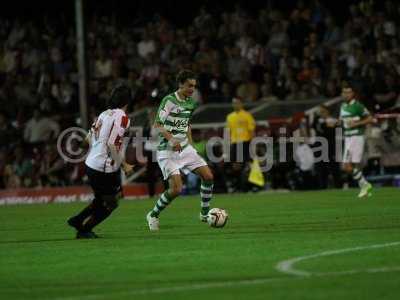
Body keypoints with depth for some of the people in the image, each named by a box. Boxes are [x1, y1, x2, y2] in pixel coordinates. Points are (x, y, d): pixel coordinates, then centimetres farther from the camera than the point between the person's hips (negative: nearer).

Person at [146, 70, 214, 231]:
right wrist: (171, 139, -29)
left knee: (208, 177, -3)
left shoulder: (191, 103, 8)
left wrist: (190, 143, 16)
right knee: (176, 189, -17)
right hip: (167, 151, -7)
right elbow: (157, 125, -16)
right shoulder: (169, 100, -14)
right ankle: (153, 215, 5)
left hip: (185, 148, 7)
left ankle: (205, 214, 14)